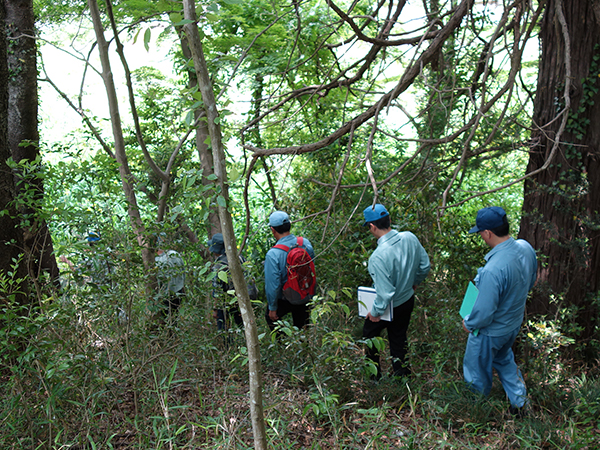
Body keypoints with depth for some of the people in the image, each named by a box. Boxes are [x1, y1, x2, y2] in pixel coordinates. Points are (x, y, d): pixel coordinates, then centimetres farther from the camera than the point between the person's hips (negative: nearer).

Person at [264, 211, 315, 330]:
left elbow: (272, 285, -23)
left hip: (283, 298, -5)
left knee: (271, 318, 24)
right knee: (302, 327, 25)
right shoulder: (306, 243, -13)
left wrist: (272, 308, -9)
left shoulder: (272, 254, -29)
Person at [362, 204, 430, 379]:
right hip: (408, 300, 6)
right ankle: (402, 373, 42)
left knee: (369, 334, 23)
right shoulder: (410, 238, -15)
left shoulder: (378, 257, -36)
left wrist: (375, 312, -13)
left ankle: (374, 376, 40)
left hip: (389, 307, -5)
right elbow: (425, 265, 0)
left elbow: (385, 293, -30)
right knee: (399, 338, 26)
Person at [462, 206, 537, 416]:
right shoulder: (526, 248, -15)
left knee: (477, 370, 21)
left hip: (491, 332, -7)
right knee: (504, 359, 35)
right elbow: (530, 282, 4)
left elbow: (484, 313, -31)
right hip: (514, 322, 8)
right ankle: (519, 401, 47)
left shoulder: (493, 270, -41)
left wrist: (468, 323, -10)